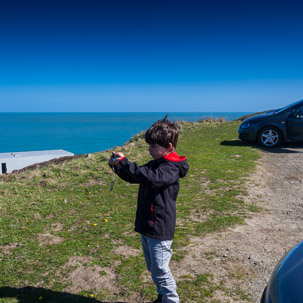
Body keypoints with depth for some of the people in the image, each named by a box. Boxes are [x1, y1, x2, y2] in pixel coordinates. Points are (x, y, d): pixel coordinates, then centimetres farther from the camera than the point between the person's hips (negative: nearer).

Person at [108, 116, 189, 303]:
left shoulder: (171, 168, -19)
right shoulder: (154, 164, 10)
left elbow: (151, 178, -38)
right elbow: (133, 177, 17)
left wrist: (125, 162, -34)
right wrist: (117, 166, -2)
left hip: (160, 229, -9)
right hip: (146, 225, 9)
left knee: (161, 271, 1)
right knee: (152, 268, 23)